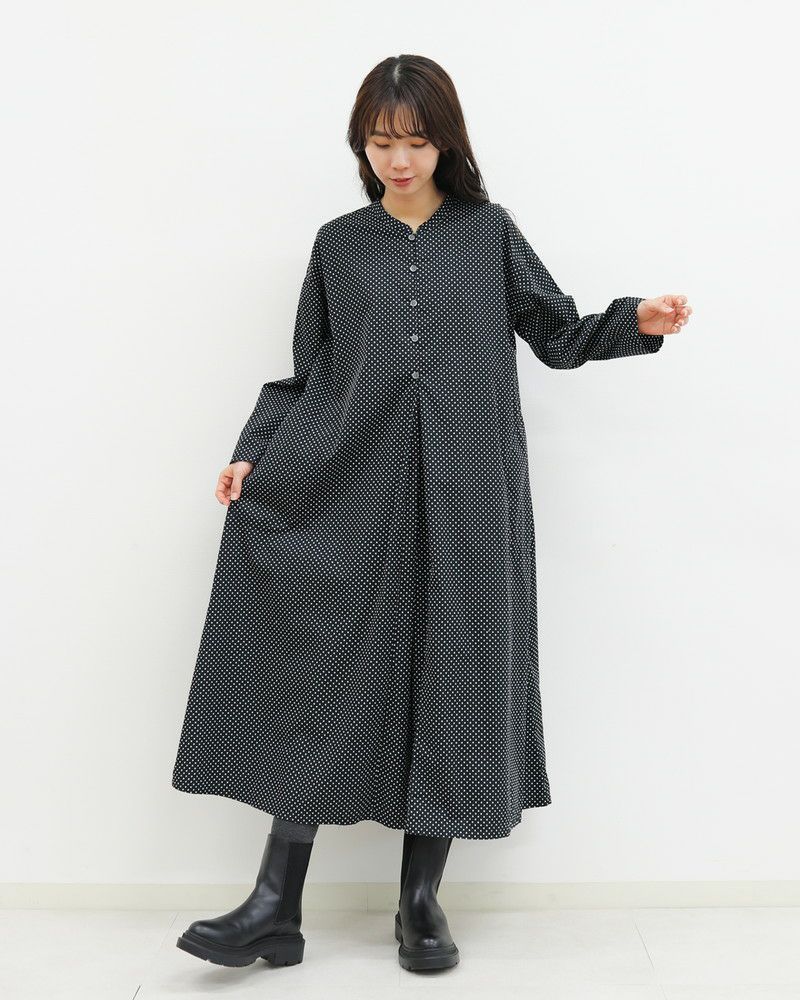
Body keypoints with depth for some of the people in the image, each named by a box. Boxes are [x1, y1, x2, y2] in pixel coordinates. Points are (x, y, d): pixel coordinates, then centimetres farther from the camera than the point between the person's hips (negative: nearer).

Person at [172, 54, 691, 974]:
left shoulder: (490, 234, 10)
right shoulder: (339, 244, 12)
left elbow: (559, 336, 12)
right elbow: (306, 375, 13)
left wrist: (635, 323, -6)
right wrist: (254, 453, 1)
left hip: (465, 499, 0)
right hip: (350, 495, 1)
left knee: (451, 683, 1)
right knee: (324, 680, -1)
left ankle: (421, 899, 16)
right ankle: (277, 905, 7)